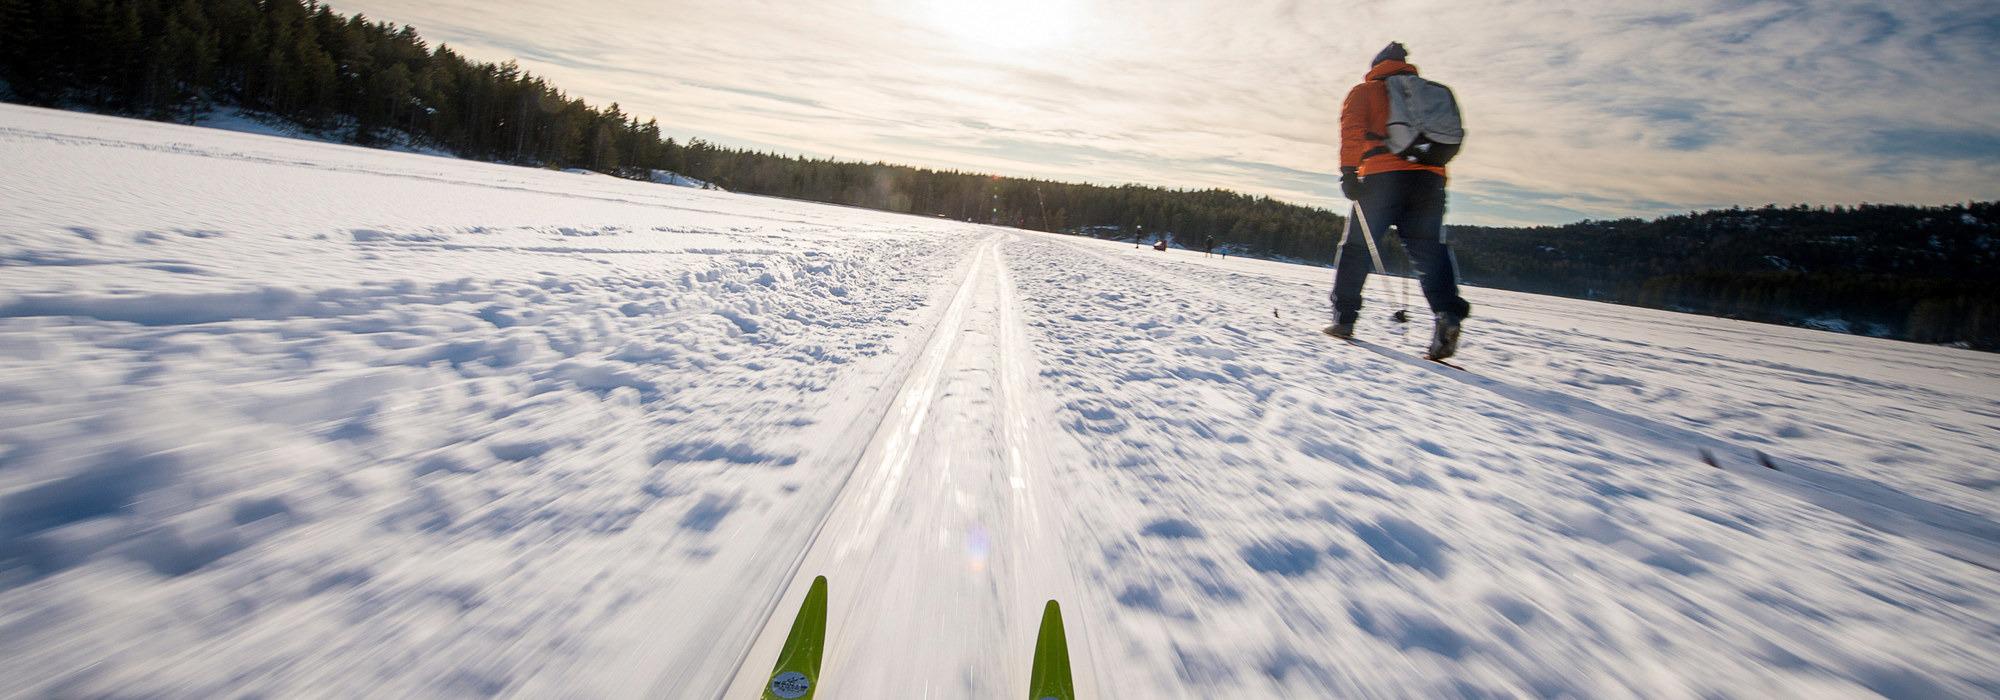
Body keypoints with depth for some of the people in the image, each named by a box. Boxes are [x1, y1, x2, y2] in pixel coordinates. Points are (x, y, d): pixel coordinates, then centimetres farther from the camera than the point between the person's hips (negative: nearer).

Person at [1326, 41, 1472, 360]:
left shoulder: (1364, 91, 15)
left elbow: (1352, 129, -3)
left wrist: (1348, 170, -10)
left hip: (1382, 176, -4)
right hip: (1430, 178, 4)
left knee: (1355, 246, 7)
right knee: (1430, 249, 1)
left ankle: (1344, 318, 7)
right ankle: (1448, 312, -23)